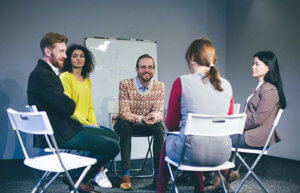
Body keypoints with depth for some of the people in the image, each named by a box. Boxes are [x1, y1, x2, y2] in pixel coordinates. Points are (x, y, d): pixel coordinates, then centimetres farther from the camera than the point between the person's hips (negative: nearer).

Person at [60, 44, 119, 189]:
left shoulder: (87, 80, 20)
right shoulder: (65, 77, -6)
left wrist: (94, 123, 3)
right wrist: (87, 123, -14)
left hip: (87, 124, 7)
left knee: (114, 136, -13)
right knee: (112, 137, -19)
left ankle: (99, 170, 1)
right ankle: (98, 172, -1)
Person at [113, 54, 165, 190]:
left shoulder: (159, 86, -8)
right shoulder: (125, 84, -16)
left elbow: (159, 112, -12)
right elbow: (124, 113, -21)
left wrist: (154, 117, -39)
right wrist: (142, 119, -40)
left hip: (148, 125, 2)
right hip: (127, 123, -1)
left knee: (159, 127, -29)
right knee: (124, 126, -34)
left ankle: (158, 173, -21)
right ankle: (126, 175, -32)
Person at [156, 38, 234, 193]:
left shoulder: (181, 82, -9)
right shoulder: (226, 85, 4)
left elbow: (171, 125, 0)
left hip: (192, 154, -4)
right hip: (222, 155, 4)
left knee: (168, 141, 29)